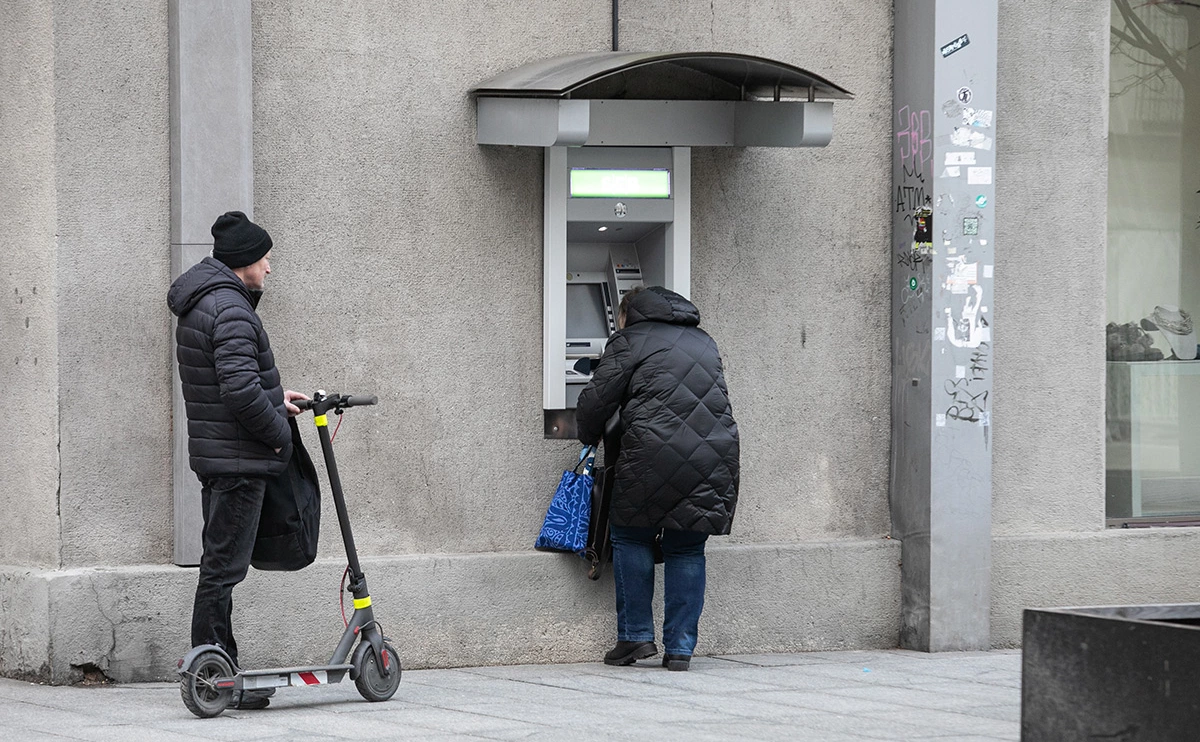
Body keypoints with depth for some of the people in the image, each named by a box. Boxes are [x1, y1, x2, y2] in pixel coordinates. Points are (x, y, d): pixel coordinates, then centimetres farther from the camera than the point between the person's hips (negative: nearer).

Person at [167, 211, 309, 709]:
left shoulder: (199, 305, 15)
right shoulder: (230, 309, -18)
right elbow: (240, 390, -27)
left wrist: (273, 397, 18)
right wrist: (278, 431, -14)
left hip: (213, 454, 11)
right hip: (239, 460, -11)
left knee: (219, 565, 15)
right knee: (223, 567, -7)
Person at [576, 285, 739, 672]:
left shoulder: (629, 341, 8)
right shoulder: (703, 342, 26)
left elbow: (597, 399, 5)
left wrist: (589, 439, 22)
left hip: (656, 454, -5)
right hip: (714, 458, 5)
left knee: (631, 536, 12)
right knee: (687, 550, 11)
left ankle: (635, 636, 8)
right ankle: (680, 648, 7)